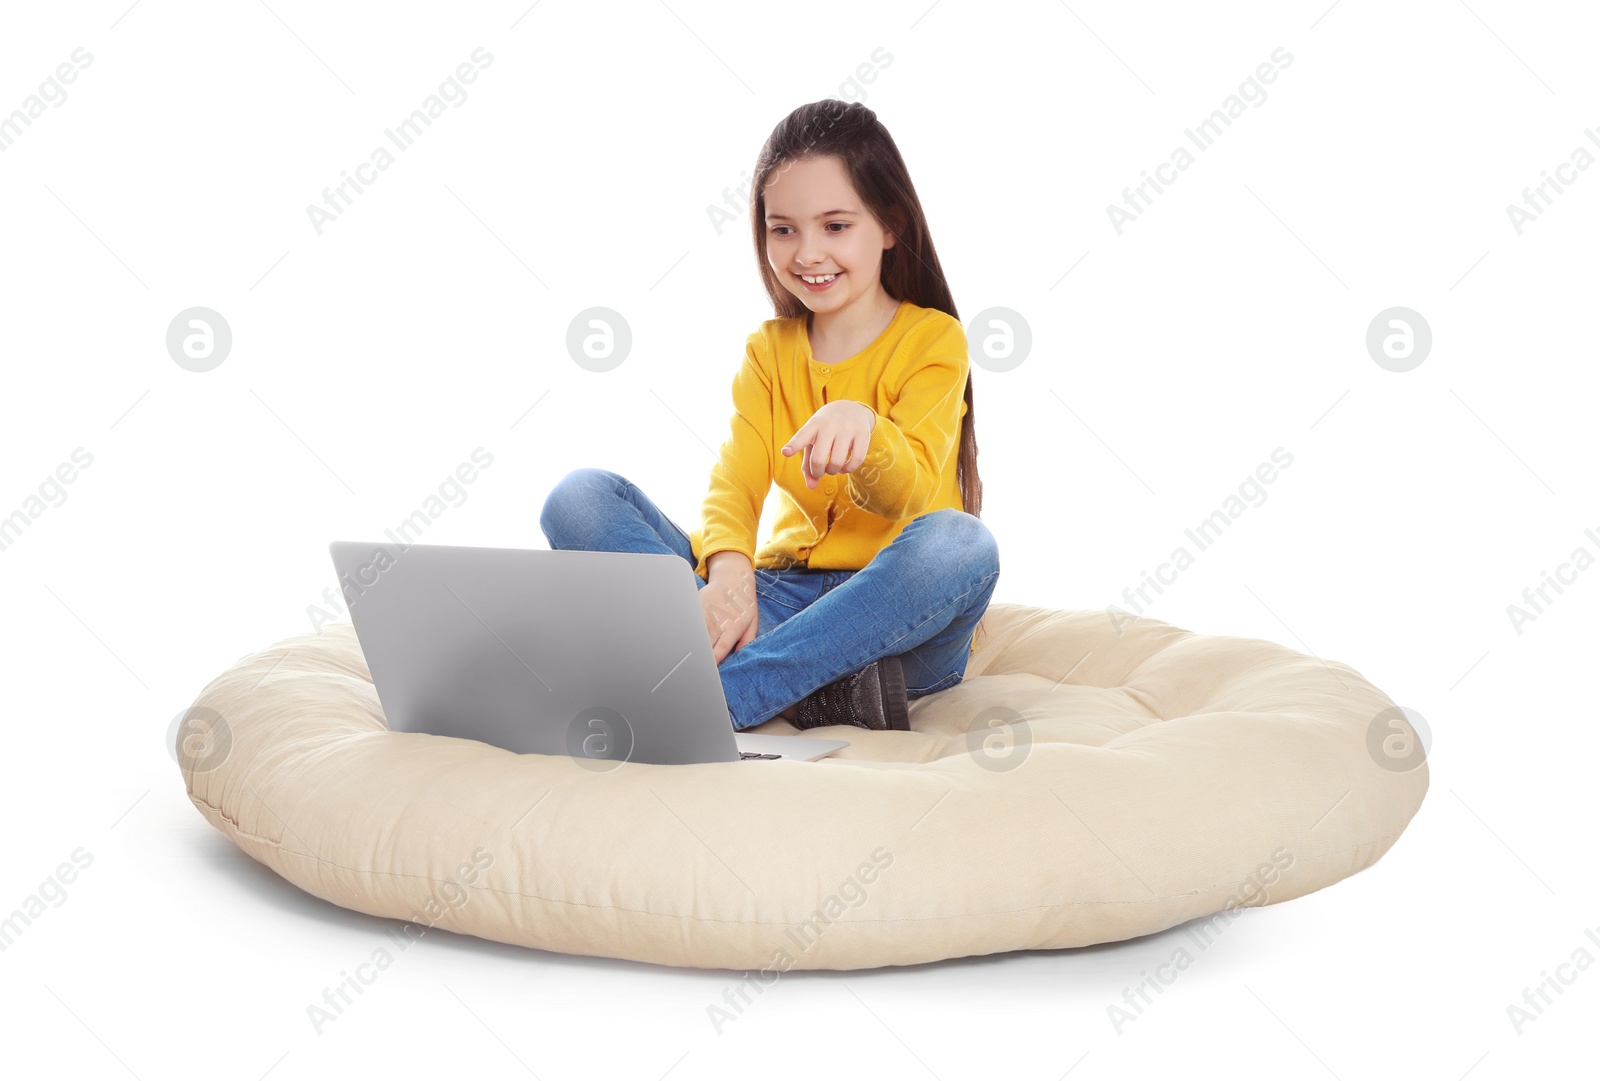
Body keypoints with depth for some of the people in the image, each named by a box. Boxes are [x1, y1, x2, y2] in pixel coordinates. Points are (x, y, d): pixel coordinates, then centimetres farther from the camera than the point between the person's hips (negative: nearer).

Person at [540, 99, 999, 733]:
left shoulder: (931, 338, 0)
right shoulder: (768, 351, 12)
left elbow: (909, 496, -16)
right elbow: (735, 484, -4)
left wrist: (861, 426, -40)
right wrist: (729, 571, -27)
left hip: (897, 617, -3)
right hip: (785, 596, 3)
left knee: (960, 543, -38)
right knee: (579, 498, -14)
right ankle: (816, 686, -30)